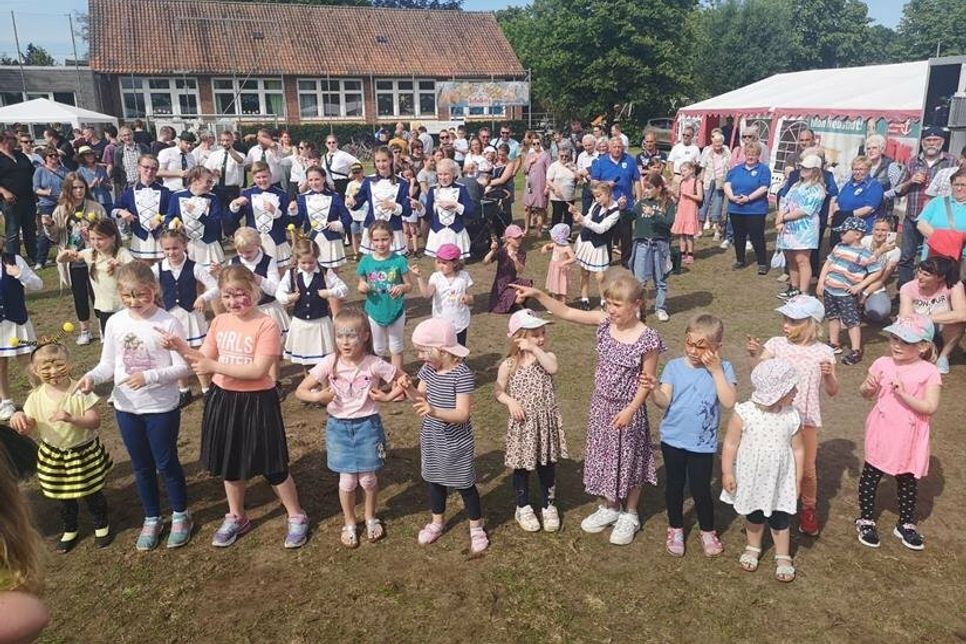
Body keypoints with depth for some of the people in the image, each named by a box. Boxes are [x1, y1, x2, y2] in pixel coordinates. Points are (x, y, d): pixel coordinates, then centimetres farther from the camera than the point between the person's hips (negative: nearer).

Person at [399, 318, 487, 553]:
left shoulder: (462, 375, -26)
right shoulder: (428, 369, -4)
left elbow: (463, 414, -28)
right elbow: (421, 399, 4)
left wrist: (434, 411, -42)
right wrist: (409, 388, -16)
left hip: (456, 443, -6)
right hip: (431, 439, 6)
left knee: (464, 484, 11)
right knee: (435, 480, 22)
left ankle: (476, 528, 30)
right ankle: (437, 521, 44)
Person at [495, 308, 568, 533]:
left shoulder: (547, 356, -4)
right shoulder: (509, 365, -7)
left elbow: (553, 368, -28)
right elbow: (498, 392, 0)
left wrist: (535, 350, -25)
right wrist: (510, 401, -18)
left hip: (546, 421, 1)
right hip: (522, 423, -1)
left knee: (547, 466, 14)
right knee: (522, 467, 13)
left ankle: (548, 506, 34)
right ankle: (523, 508, 32)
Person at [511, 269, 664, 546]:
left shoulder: (647, 339, -20)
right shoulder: (605, 322, -7)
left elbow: (647, 380, -14)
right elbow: (566, 313, -7)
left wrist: (631, 409, -19)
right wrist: (538, 294, -16)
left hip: (628, 410, -5)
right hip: (602, 405, 5)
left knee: (630, 460, 13)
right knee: (604, 457, 19)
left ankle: (630, 515, 35)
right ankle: (609, 507, 41)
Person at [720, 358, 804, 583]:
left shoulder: (792, 417, -14)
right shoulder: (744, 413, -22)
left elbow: (797, 450, -3)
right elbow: (730, 444, -13)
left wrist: (797, 480, 1)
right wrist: (727, 473, -9)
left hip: (780, 480, 1)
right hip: (751, 478, -1)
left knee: (780, 520, 14)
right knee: (753, 516, 21)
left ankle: (783, 558, 37)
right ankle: (753, 548, 46)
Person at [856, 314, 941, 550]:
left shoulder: (929, 372, -12)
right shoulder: (883, 364, -6)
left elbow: (930, 407, -19)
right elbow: (867, 394, 5)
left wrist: (903, 393, -28)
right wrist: (867, 387, -17)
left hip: (909, 438, -1)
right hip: (881, 433, 1)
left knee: (907, 480, 15)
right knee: (870, 475, 11)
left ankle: (905, 524, 35)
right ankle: (866, 520, 28)